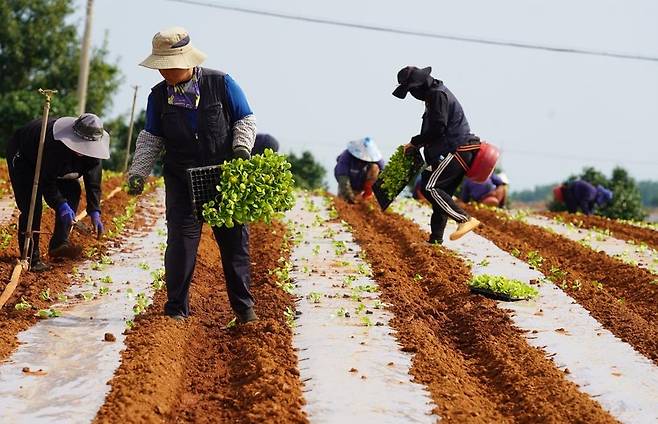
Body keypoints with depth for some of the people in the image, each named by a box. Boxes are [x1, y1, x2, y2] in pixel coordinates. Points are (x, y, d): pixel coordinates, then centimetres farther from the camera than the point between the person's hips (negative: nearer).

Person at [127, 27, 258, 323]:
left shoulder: (221, 84, -6)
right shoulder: (159, 95, 1)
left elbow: (246, 120, 2)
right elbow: (151, 139, 8)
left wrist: (242, 146, -15)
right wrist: (138, 172, -4)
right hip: (181, 181, 1)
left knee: (234, 241, 5)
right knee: (180, 242, -5)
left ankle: (243, 307, 16)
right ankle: (177, 308, 6)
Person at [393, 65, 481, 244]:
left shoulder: (438, 95, -12)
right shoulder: (435, 94, 21)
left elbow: (437, 128, -19)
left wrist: (415, 142, -9)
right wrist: (419, 143, 12)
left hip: (456, 151, -11)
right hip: (458, 152, 11)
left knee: (429, 187, -14)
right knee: (441, 193, 12)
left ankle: (465, 219, -18)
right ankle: (436, 239, 15)